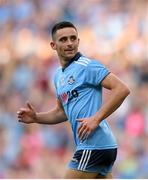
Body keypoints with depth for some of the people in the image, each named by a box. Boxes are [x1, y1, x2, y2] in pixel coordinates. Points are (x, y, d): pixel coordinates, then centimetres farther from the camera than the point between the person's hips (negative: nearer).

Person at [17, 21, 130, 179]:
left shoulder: (87, 66, -9)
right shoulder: (59, 75, 18)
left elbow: (122, 89, -16)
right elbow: (62, 112, 29)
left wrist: (96, 119, -21)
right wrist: (36, 117, 11)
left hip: (94, 145, -9)